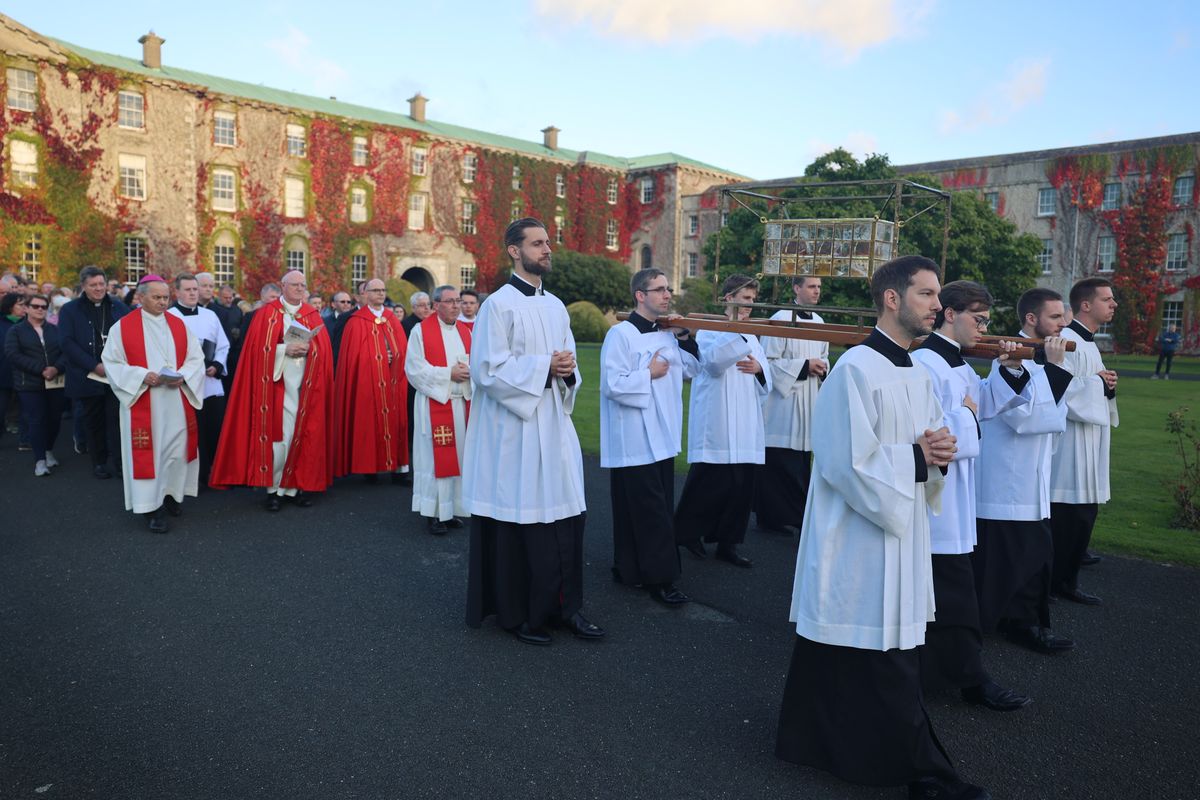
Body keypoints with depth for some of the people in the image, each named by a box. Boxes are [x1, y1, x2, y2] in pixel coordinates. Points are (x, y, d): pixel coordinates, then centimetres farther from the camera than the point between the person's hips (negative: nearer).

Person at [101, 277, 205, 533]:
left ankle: (172, 493, 26)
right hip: (143, 403, -3)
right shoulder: (123, 327, -2)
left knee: (177, 448, 8)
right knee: (148, 451, -1)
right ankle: (153, 505, 6)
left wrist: (183, 376, -12)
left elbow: (196, 358, 7)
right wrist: (142, 376, -17)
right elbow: (112, 363, -3)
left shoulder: (179, 324, 7)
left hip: (177, 402, 3)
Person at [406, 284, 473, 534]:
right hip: (434, 403, -5)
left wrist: (468, 370, -10)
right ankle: (434, 514, 3)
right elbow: (414, 368, -9)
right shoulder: (421, 331, -4)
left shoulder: (465, 330, 12)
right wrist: (448, 373, -14)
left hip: (463, 403, 5)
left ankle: (452, 509, 17)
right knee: (435, 457, -4)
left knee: (458, 455, 8)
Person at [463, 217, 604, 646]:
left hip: (553, 426, 7)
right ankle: (515, 612, 16)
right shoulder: (498, 304, -8)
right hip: (513, 430, -7)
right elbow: (488, 369, -14)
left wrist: (567, 371, -5)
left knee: (566, 515, 7)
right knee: (515, 522, 1)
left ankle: (564, 605, 19)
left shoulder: (556, 306, 14)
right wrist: (544, 366, -15)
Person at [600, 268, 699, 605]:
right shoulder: (621, 334, -13)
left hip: (662, 438, 8)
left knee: (661, 510, 12)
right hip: (634, 442, -8)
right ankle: (659, 578, 6)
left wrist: (683, 336, 4)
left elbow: (691, 369, 16)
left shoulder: (667, 333, 10)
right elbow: (612, 385, -21)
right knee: (649, 512, -3)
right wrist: (649, 374, -12)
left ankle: (629, 569, 24)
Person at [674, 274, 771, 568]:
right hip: (715, 430, -6)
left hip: (746, 430, 6)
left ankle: (728, 543, 17)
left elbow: (766, 385, 15)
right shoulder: (709, 330, 0)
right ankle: (688, 533, 20)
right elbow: (714, 362, -22)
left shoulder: (751, 337, 18)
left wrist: (759, 370, -7)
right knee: (709, 486, 0)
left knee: (741, 489, 6)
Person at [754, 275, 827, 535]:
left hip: (808, 403, 8)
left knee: (801, 463, 10)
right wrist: (804, 366, -16)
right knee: (778, 463, -5)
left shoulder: (818, 321, 12)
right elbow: (767, 361, -14)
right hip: (783, 403, -8)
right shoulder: (781, 319, -11)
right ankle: (771, 515, 6)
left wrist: (822, 367, 2)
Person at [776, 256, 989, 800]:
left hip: (901, 535, 9)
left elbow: (931, 442, 19)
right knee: (888, 669, 0)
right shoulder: (856, 369, -16)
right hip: (861, 537, -9)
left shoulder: (916, 375, 12)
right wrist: (915, 458, -13)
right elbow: (847, 463, -21)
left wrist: (938, 454, -3)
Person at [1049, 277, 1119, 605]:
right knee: (1064, 520, -5)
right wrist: (1098, 383, -12)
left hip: (1090, 447, 10)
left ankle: (1067, 581, 22)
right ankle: (1048, 583, 5)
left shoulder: (1089, 343, 17)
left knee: (1084, 517, 12)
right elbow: (1059, 391, -25)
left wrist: (1108, 386, 2)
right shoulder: (1065, 341, -15)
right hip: (1069, 446, -10)